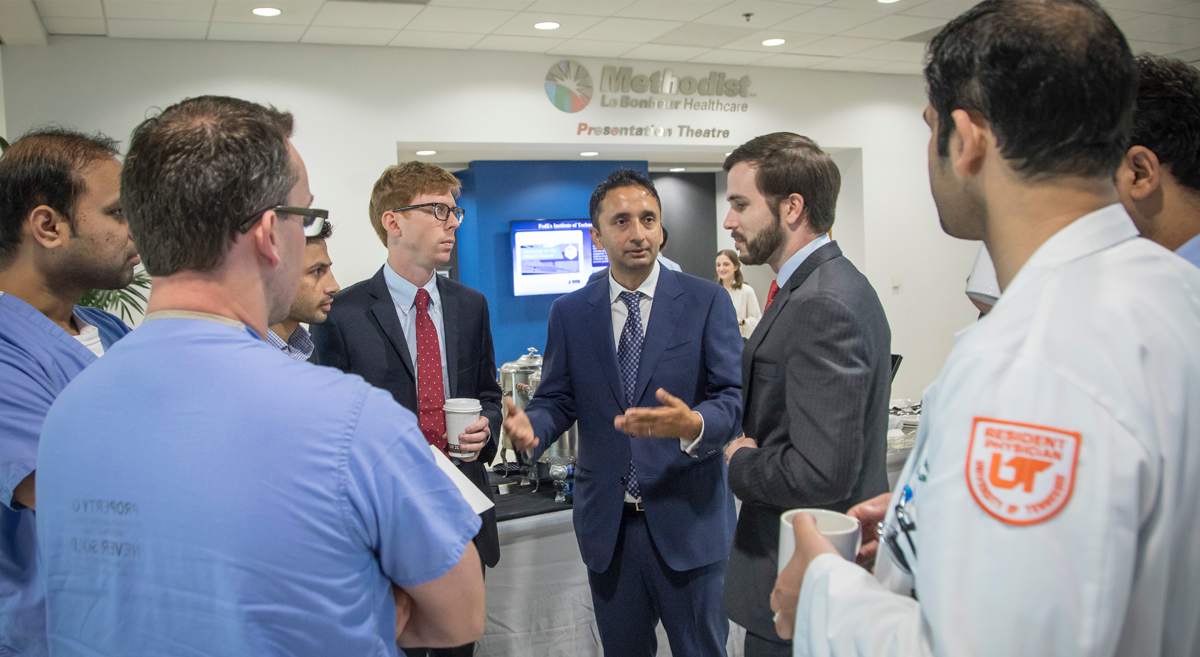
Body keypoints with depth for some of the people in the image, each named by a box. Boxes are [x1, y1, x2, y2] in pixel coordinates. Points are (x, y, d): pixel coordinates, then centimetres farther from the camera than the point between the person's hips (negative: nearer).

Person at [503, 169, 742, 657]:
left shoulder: (707, 301, -4)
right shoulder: (569, 313, 4)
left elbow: (735, 397, -9)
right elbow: (557, 398, 6)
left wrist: (694, 425, -31)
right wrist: (530, 426, -17)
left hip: (688, 519, -2)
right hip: (606, 521, 2)